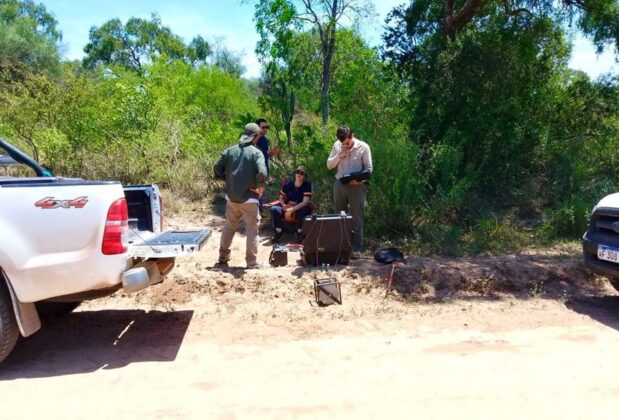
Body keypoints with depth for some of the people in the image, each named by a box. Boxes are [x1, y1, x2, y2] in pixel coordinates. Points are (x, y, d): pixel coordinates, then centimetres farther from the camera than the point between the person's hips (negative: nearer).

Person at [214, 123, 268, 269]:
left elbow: (217, 169, 3)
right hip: (249, 198, -5)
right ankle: (252, 263, 7)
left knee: (229, 227, 20)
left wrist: (228, 179, 14)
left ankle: (223, 258, 31)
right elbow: (262, 173, -23)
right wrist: (260, 186, -7)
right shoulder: (256, 152, -10)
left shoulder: (229, 150, 4)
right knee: (252, 230, 4)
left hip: (231, 197, 5)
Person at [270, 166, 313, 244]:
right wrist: (284, 206, -13)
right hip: (287, 207, 3)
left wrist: (292, 209, -31)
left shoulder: (307, 185, -10)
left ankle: (299, 233, -17)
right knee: (274, 209, -26)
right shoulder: (288, 183, -2)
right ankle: (279, 232, -10)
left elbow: (305, 202, -20)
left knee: (302, 211, -38)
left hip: (300, 208, -2)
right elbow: (281, 198, 8)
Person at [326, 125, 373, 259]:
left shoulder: (363, 147, -6)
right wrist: (339, 155, -11)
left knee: (356, 218, -1)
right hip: (339, 184, 4)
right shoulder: (337, 145, 4)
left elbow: (369, 168, -4)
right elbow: (329, 165, 6)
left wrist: (359, 179, -21)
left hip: (357, 186, -4)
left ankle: (356, 248, 5)